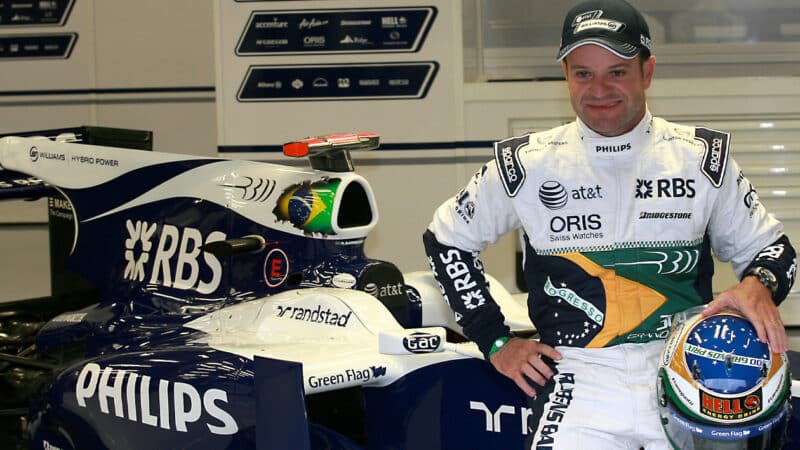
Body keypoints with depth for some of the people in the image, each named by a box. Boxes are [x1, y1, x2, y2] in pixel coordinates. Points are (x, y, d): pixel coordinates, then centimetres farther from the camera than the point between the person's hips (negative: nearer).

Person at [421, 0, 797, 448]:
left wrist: (758, 286, -11)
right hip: (580, 382, -1)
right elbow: (447, 239, 14)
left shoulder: (703, 157, 5)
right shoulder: (526, 164, 3)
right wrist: (496, 341, 10)